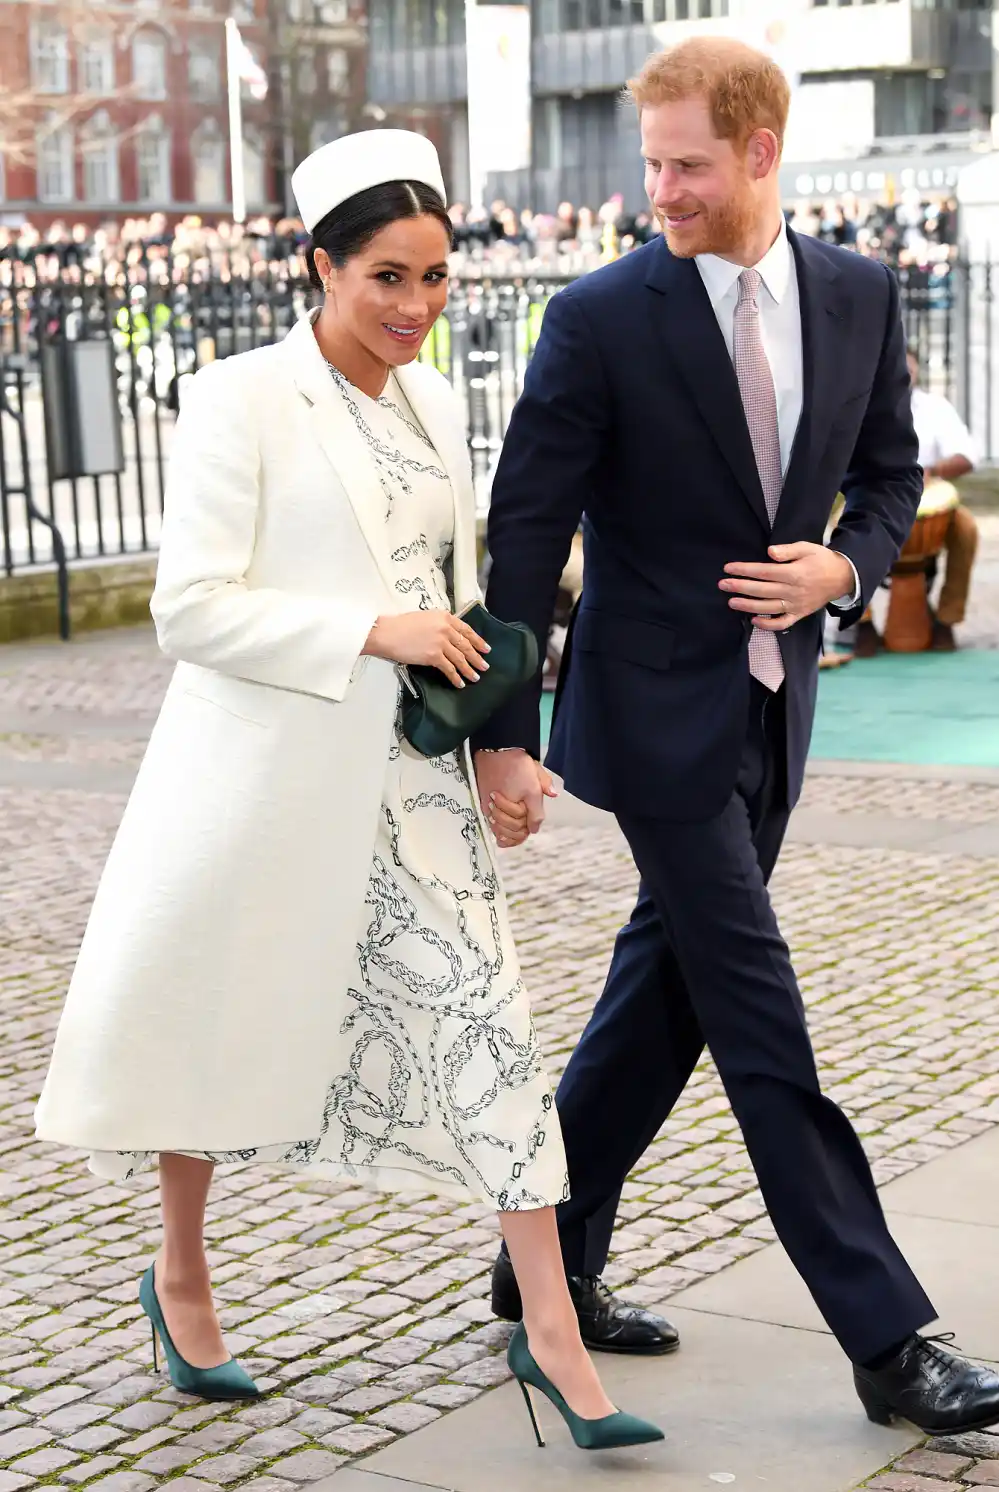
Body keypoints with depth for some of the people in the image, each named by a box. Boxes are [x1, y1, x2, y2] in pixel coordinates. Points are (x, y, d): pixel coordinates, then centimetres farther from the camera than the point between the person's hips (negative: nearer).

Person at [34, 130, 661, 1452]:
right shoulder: (240, 400, -10)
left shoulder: (435, 402, 10)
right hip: (264, 772, -5)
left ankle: (551, 1331, 3)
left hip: (408, 781, 5)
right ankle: (180, 1274, 35)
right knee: (222, 1026, 12)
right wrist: (375, 633, -21)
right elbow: (192, 606, -15)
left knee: (486, 1022, -3)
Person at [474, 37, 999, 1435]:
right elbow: (527, 532, -9)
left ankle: (550, 1267, 30)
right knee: (765, 1029, -4)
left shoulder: (858, 294, 3)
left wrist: (846, 566, -8)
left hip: (776, 702, 5)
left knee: (666, 996, 14)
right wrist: (504, 734, -12)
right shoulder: (602, 317, -11)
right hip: (657, 707, -5)